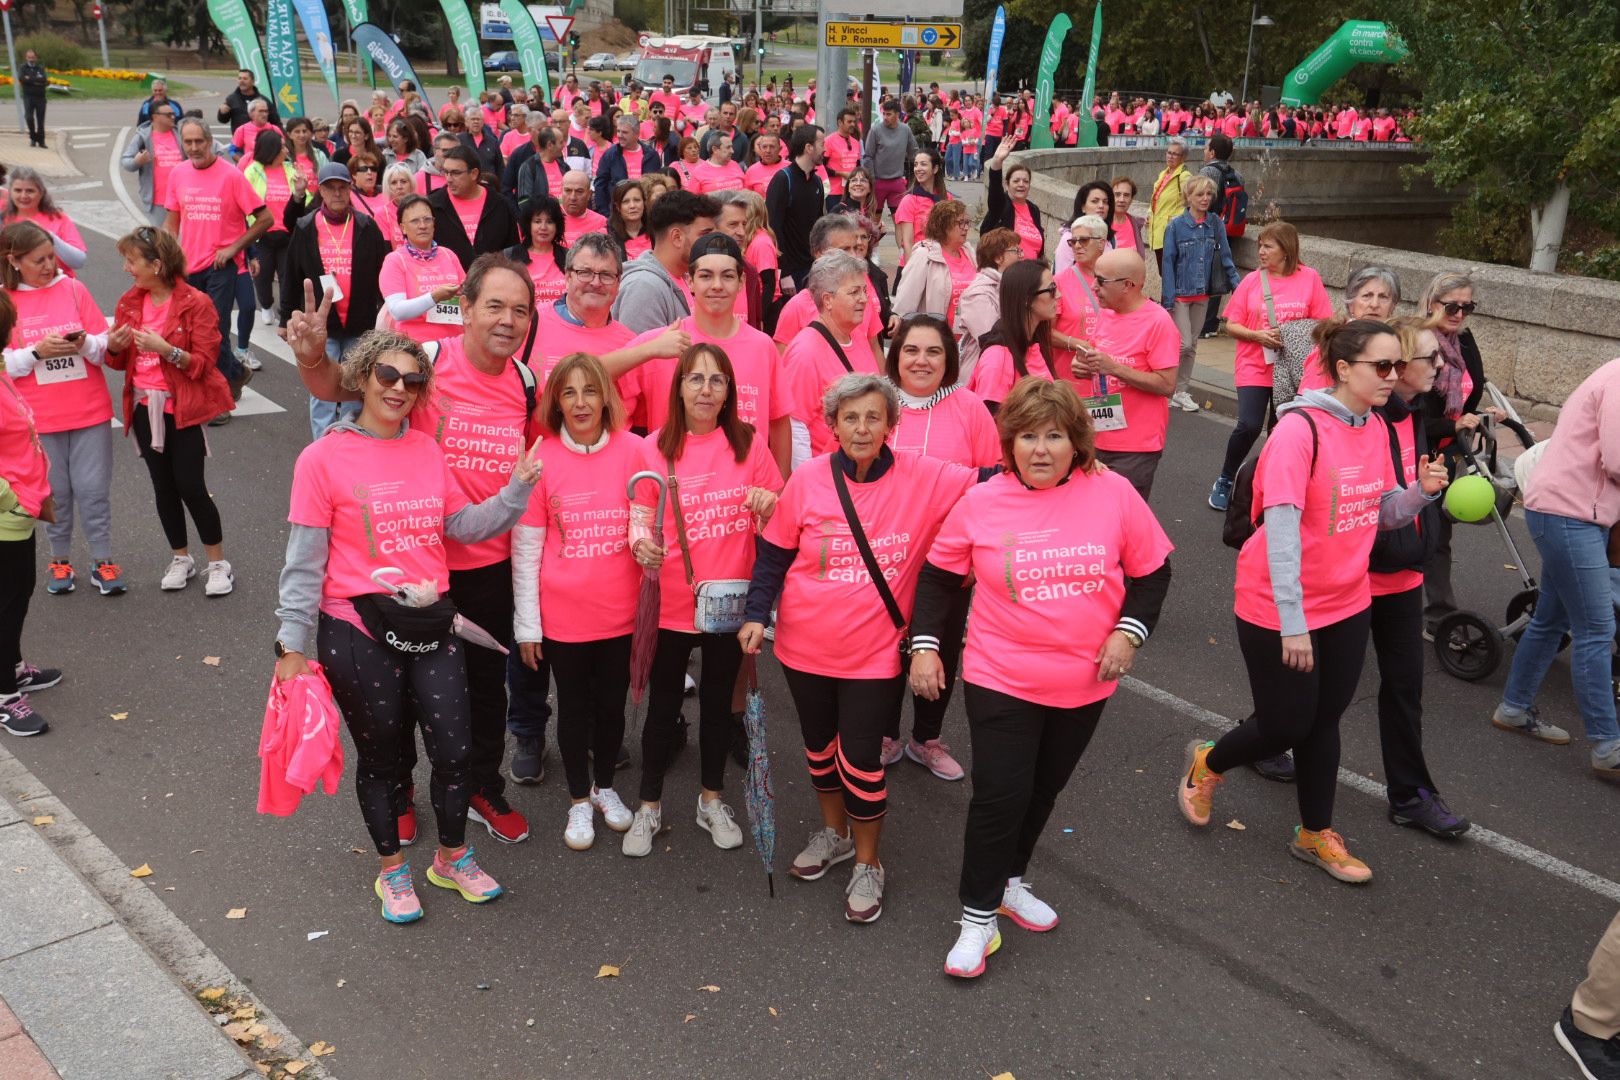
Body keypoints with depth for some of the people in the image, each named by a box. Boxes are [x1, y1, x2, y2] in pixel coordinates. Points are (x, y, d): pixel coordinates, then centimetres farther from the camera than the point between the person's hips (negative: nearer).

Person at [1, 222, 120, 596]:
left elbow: (105, 346, 2)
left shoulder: (73, 288, 1)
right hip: (40, 418, 0)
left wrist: (86, 343, -18)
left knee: (93, 489, 3)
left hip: (90, 410, 0)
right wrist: (37, 351, -19)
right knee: (57, 491, 8)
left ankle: (102, 561, 14)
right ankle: (60, 560, 23)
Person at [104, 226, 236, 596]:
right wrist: (114, 346, -9)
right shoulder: (130, 302, 7)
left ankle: (218, 564, 6)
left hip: (184, 408, -6)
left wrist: (167, 349, -29)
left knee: (190, 486, -7)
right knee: (163, 486, 11)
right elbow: (120, 362, 13)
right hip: (145, 406, 6)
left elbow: (205, 363, -14)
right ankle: (180, 558, 25)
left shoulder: (195, 302, -11)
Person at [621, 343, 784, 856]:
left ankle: (711, 800, 33)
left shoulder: (749, 442, -1)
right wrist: (642, 543, -26)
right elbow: (639, 519, -4)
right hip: (671, 602, -1)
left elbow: (777, 520, 5)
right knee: (663, 703, 10)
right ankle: (650, 806, 26)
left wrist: (768, 505, -17)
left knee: (718, 699, 16)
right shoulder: (654, 448, -5)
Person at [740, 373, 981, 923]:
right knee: (819, 746, 20)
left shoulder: (924, 479, -11)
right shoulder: (807, 480, -8)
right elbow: (774, 553, 0)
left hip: (875, 651, -2)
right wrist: (757, 614, -7)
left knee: (860, 758, -1)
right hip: (806, 646, 2)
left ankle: (868, 864, 24)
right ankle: (834, 831, 46)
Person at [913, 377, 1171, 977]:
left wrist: (1129, 631, -9)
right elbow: (940, 576, 2)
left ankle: (1010, 880, 41)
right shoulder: (982, 503, -10)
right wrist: (925, 644, -3)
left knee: (1043, 789, 19)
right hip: (1000, 680, -2)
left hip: (1085, 683, 3)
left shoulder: (1113, 494, -8)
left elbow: (1152, 570, 3)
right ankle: (978, 914, 14)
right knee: (999, 794, -3)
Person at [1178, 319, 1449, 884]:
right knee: (1285, 726, 4)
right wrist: (1292, 622, -24)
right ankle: (1206, 763, 34)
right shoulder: (1299, 430, -22)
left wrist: (1420, 491, -11)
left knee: (1323, 721, 16)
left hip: (1347, 604, 7)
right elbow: (1281, 529, -24)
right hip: (1279, 610, -7)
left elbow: (1381, 513, 11)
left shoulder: (1375, 429, 2)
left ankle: (1316, 834, 33)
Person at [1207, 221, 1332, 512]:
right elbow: (1231, 326, 2)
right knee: (1249, 426, -14)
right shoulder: (1252, 281, 0)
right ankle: (1225, 480, 8)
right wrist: (1258, 335, -15)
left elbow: (1323, 322, 2)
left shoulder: (1309, 278, -1)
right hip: (1254, 368, -1)